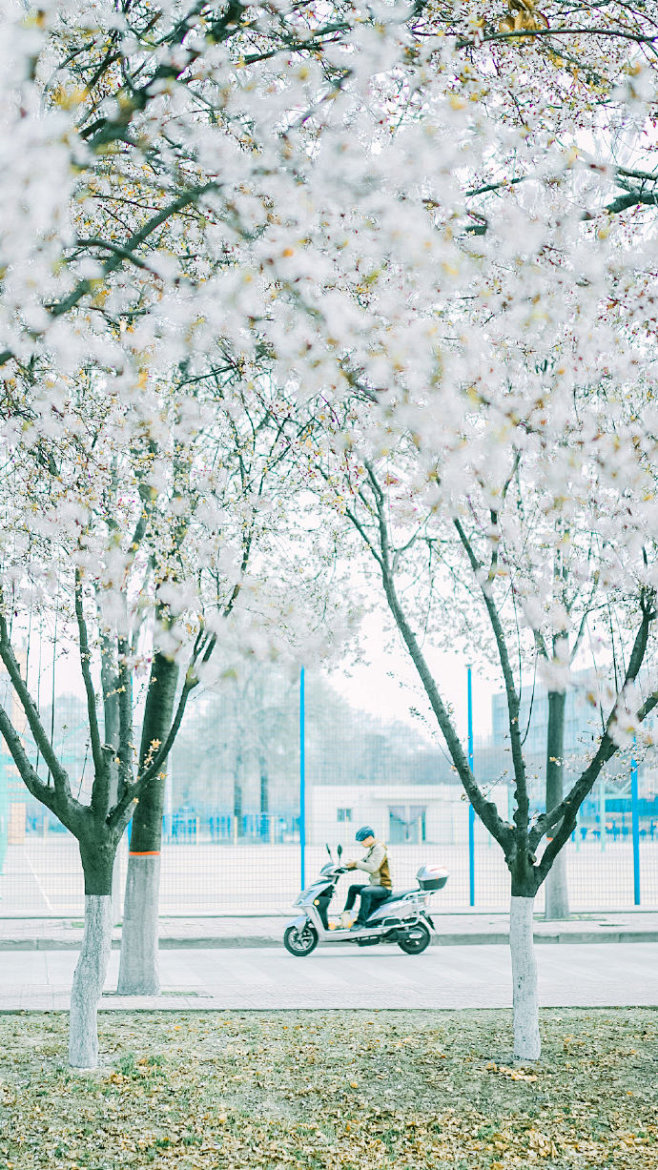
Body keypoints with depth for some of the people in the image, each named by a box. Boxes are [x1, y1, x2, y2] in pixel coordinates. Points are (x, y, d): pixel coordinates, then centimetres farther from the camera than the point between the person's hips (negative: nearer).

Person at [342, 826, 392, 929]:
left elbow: (373, 867, -26)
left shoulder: (379, 848, -16)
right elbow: (364, 862, 23)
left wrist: (356, 864, -20)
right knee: (352, 888, 22)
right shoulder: (372, 849, 15)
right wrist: (348, 867, 10)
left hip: (383, 886, -11)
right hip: (374, 885, 11)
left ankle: (360, 922, -33)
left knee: (365, 892, -36)